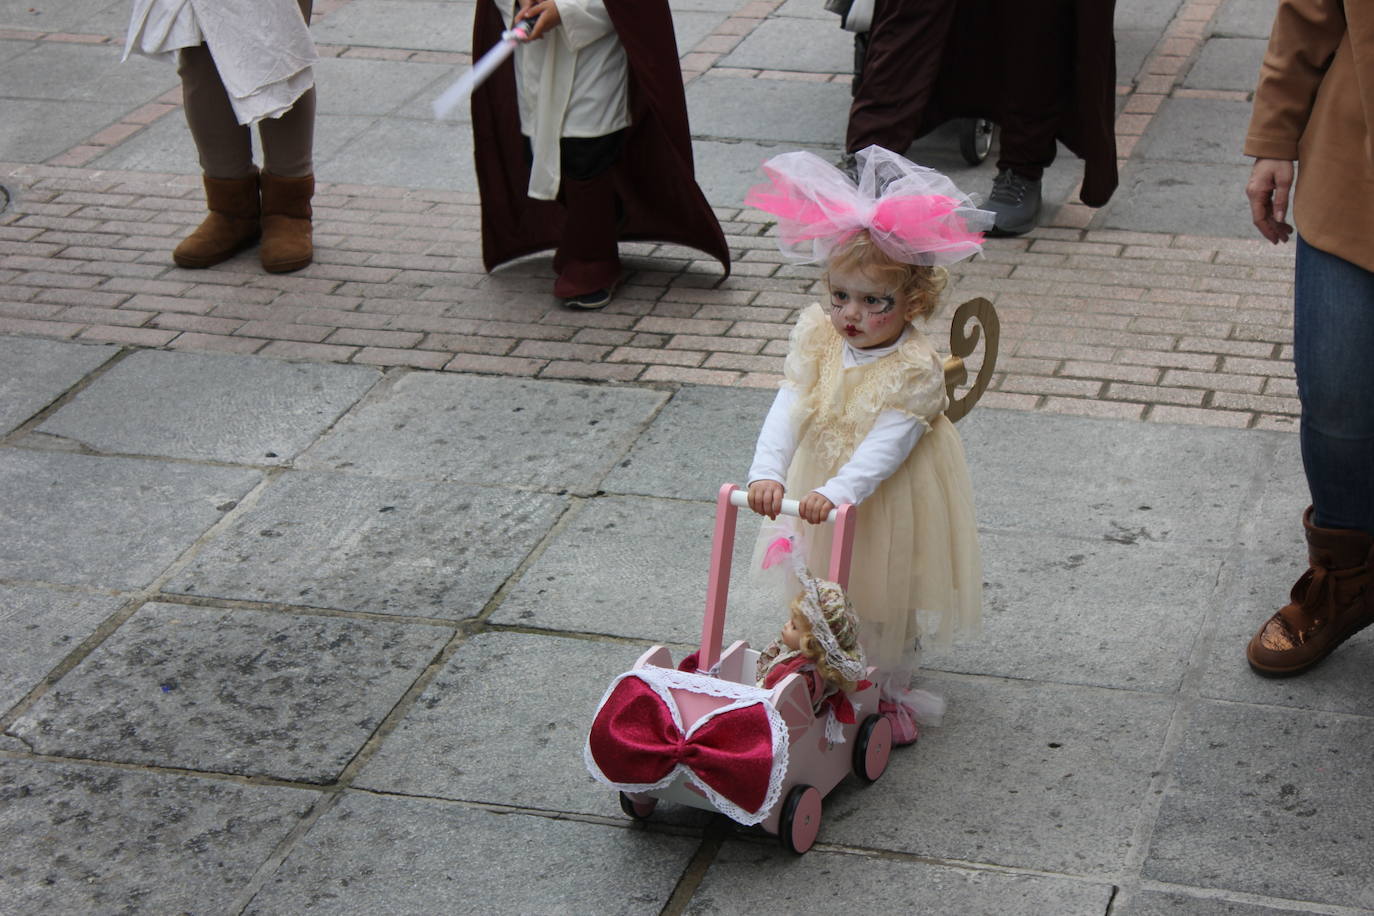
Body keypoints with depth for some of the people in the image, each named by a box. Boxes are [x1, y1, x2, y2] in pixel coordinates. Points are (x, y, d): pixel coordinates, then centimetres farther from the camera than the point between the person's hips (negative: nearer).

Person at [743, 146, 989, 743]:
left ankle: (890, 691, 33)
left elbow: (886, 445, -30)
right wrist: (768, 472, -33)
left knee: (887, 598, 12)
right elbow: (787, 409, -19)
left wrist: (837, 492, -43)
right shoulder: (816, 339, -12)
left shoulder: (915, 368, -24)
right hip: (822, 497, 4)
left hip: (888, 502, -4)